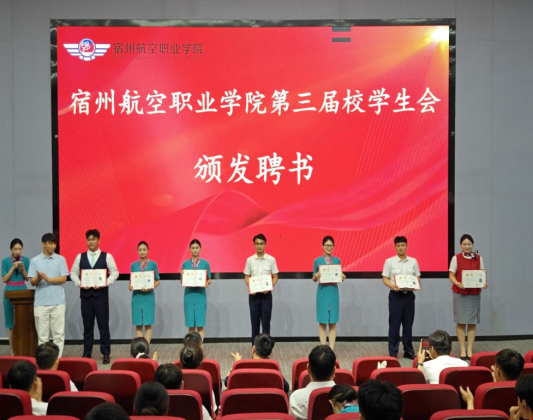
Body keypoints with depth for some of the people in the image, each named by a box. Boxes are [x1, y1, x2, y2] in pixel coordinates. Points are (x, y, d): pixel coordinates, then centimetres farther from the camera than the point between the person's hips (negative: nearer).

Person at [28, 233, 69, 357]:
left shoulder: (61, 259, 4)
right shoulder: (35, 261, 5)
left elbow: (63, 278, -4)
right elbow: (32, 282, 3)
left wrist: (48, 279, -16)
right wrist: (39, 278, -19)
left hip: (58, 302, 0)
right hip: (41, 303, 0)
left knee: (59, 333, 1)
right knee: (42, 334, 4)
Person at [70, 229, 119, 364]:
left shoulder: (107, 256, 1)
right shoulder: (80, 257, 8)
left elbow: (115, 272, -1)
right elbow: (73, 273, 10)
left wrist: (105, 283, -15)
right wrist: (79, 283, -8)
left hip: (101, 294, -2)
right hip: (85, 294, 2)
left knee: (103, 324, -1)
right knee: (87, 325, 8)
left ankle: (106, 353, 7)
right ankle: (87, 353, 17)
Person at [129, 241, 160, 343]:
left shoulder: (153, 264, 0)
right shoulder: (134, 265, 6)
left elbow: (157, 280, 2)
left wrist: (151, 288, -15)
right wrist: (130, 287, -13)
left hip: (148, 296, -2)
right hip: (137, 296, 2)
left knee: (148, 323, -2)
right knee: (138, 324, 2)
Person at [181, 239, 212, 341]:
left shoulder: (205, 263, 2)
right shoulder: (185, 264, 5)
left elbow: (209, 279, 6)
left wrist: (206, 283, -15)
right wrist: (182, 276, -14)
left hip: (200, 294, -1)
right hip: (189, 294, 1)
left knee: (200, 323, -2)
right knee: (191, 324, 4)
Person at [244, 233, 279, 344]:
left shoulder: (271, 259, -1)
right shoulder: (250, 260, 3)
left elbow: (275, 277, 3)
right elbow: (247, 277, 7)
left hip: (266, 294, -1)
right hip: (253, 294, 1)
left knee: (266, 321, 0)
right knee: (254, 321, 6)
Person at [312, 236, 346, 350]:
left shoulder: (337, 260, 6)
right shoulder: (317, 261, 1)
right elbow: (313, 279, 4)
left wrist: (343, 277, -10)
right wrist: (316, 276, -17)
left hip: (333, 291, 2)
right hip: (322, 292, -1)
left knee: (333, 321, 2)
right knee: (322, 321, 1)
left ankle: (331, 348, 6)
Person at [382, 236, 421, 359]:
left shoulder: (413, 261, 7)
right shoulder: (389, 261, 0)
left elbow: (417, 278, 9)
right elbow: (385, 279, -1)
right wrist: (393, 286, -20)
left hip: (409, 295, 3)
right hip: (395, 295, -3)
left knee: (408, 324, 8)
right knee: (394, 324, -1)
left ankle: (408, 351, 17)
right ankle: (393, 352, 6)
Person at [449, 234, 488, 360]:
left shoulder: (479, 258, 4)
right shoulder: (456, 258, -1)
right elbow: (451, 275, -3)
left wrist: (484, 283, -14)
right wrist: (457, 283, -22)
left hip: (474, 294, 2)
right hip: (460, 294, -1)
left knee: (472, 322, 3)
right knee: (461, 322, 1)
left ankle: (470, 350, 10)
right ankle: (462, 350, 8)